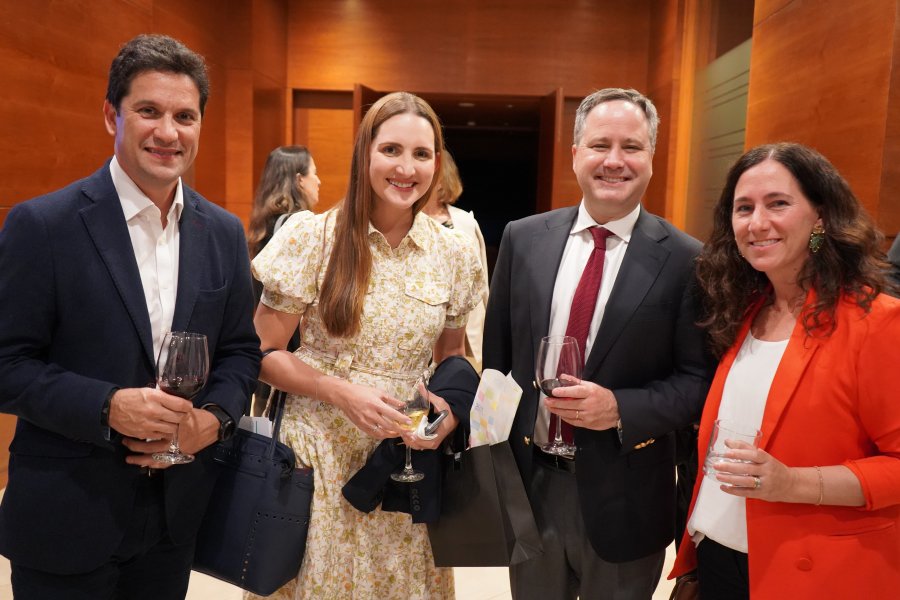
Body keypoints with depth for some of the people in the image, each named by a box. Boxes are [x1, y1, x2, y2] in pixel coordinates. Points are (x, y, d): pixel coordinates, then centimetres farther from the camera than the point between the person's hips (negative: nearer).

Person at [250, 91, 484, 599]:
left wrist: (450, 407, -10)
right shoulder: (311, 235, -9)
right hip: (320, 454, -2)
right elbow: (264, 353, -5)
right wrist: (344, 392, -18)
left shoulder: (455, 252, -2)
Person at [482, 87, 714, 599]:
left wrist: (620, 408, -22)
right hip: (528, 483, 3)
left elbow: (699, 379, -6)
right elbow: (497, 355, 4)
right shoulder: (524, 238, -2)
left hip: (623, 498, -2)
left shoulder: (685, 260, -10)